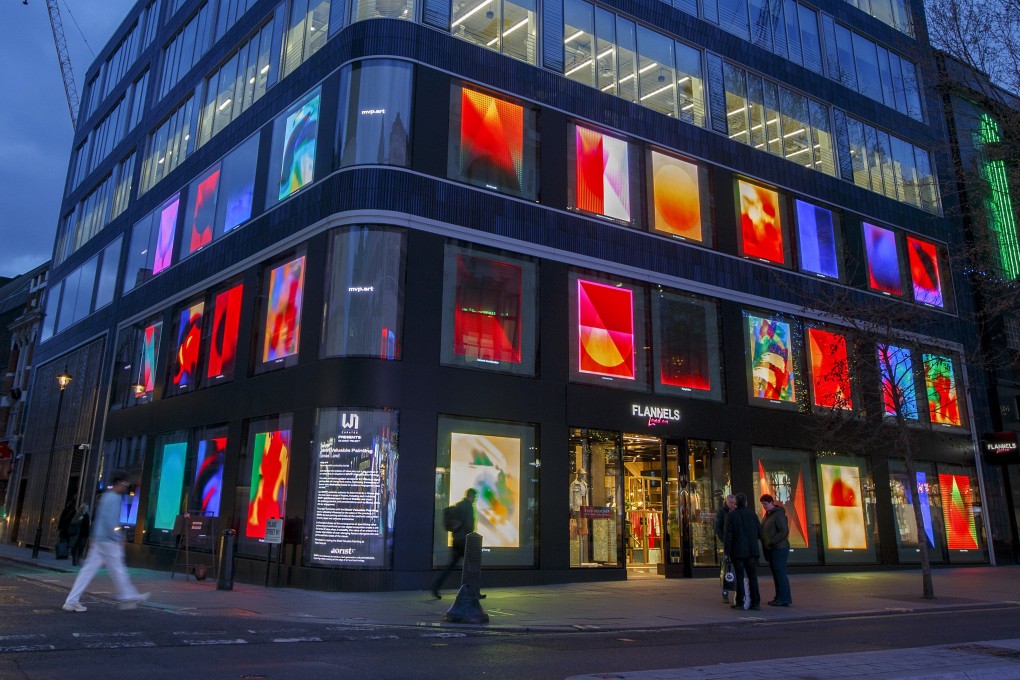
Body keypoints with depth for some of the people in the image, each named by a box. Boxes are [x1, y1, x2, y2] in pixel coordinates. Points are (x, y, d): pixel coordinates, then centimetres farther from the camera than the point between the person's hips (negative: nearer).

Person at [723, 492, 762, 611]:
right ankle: (756, 602, 7)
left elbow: (727, 535, -9)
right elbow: (760, 532, 3)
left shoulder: (731, 515, -6)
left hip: (738, 551, -2)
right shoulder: (752, 514, 2)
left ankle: (740, 603, 3)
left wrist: (727, 552, -6)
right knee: (753, 577, 8)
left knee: (739, 577, 3)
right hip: (752, 551, 2)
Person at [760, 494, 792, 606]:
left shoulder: (779, 515, -13)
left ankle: (785, 599, -2)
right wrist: (766, 550, 11)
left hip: (779, 549, -9)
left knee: (780, 573, -7)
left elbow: (785, 531, -20)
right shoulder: (767, 515, 15)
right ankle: (779, 597, 15)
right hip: (770, 549, 9)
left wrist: (772, 541, -20)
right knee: (775, 574, 10)